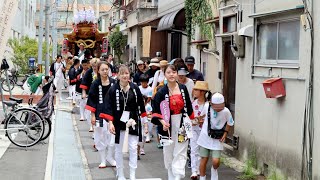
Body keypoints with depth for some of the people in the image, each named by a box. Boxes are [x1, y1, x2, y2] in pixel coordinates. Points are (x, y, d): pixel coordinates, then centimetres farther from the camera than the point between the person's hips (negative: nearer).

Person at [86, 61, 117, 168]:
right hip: (100, 113, -1)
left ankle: (110, 157, 21)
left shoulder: (113, 82, 2)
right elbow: (92, 100, -2)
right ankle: (103, 160, 18)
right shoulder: (95, 84, -4)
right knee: (101, 137, 6)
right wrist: (93, 115, -5)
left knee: (113, 136, 0)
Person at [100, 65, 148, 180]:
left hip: (133, 121, 1)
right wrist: (110, 122, -18)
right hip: (119, 122, -1)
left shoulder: (135, 88, 0)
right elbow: (109, 107, -9)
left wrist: (144, 121, 8)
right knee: (119, 149, 9)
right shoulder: (113, 90, -8)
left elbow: (141, 105, 7)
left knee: (133, 148, 0)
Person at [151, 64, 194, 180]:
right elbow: (156, 111, -5)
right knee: (168, 153, 12)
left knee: (180, 153, -4)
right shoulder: (161, 92, -6)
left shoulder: (183, 88, -1)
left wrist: (190, 121, 14)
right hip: (168, 125, 0)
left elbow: (188, 106, 10)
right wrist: (162, 122, -21)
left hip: (182, 124, 0)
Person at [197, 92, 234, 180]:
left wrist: (225, 133, -3)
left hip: (217, 140, -1)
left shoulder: (226, 111, -16)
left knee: (216, 161, -10)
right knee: (204, 160, 4)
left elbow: (229, 123, 4)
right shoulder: (207, 108, -14)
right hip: (205, 137, 1)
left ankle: (214, 170, 25)